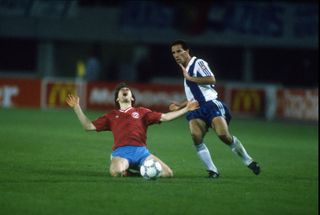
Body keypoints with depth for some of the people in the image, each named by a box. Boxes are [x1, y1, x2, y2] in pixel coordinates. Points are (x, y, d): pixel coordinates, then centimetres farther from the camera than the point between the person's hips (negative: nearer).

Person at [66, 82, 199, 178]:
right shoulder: (111, 116, 24)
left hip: (141, 151, 1)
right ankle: (126, 171, -1)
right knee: (116, 172, -38)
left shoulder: (141, 112, 24)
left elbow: (164, 117, 17)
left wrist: (186, 109, 10)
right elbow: (89, 126, 22)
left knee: (167, 173, -18)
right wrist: (77, 108, 15)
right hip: (121, 152, -1)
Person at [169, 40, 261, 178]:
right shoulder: (186, 70, 25)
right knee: (196, 136, -21)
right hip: (197, 109, 7)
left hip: (211, 104, -7)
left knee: (224, 135, -22)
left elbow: (211, 79, -19)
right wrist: (179, 106, 29)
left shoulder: (198, 63, -1)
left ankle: (248, 161, -2)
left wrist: (190, 78, -13)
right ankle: (212, 170, -17)